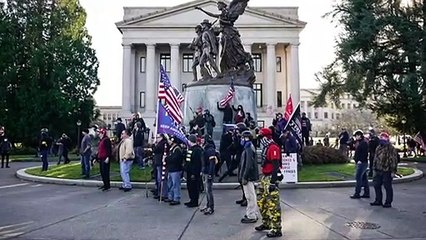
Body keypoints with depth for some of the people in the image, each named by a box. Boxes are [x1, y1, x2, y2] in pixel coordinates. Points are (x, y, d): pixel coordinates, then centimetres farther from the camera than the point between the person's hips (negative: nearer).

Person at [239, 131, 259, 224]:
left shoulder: (249, 149, -18)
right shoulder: (248, 148, 15)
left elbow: (249, 165, -23)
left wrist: (244, 177, -21)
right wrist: (242, 176, 22)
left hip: (249, 177, -11)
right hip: (250, 176, 11)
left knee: (250, 196, -4)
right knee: (251, 196, 17)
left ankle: (251, 216, 2)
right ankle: (253, 214, 27)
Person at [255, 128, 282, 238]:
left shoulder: (273, 148, -15)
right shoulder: (266, 148, 16)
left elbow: (276, 166, -21)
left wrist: (273, 182, -24)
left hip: (271, 179, -11)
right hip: (264, 178, 11)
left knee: (273, 205, -8)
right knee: (261, 202, 19)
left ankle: (276, 229, -1)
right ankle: (266, 223, 34)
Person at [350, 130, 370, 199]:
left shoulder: (364, 143, -13)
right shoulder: (358, 142, 17)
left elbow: (365, 153, -22)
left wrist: (360, 160, -24)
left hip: (362, 163, -10)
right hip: (359, 163, 10)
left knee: (358, 177, -9)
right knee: (364, 178, 13)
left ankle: (357, 194, -5)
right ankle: (366, 193, 19)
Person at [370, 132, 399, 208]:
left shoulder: (391, 149, -9)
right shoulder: (378, 148, 14)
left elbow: (394, 160, -12)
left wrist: (393, 171, -15)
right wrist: (374, 169, 17)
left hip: (387, 171, -7)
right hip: (378, 171, 8)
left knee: (388, 187, 1)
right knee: (376, 185, 11)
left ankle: (388, 202, 10)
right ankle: (378, 200, 23)